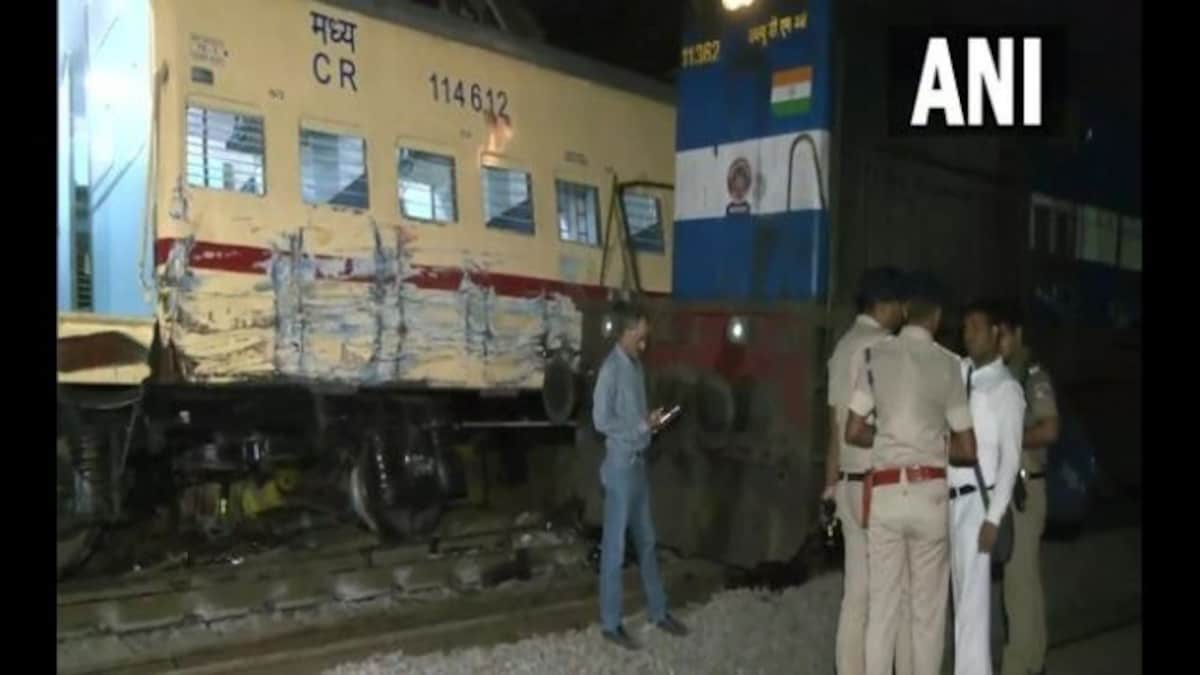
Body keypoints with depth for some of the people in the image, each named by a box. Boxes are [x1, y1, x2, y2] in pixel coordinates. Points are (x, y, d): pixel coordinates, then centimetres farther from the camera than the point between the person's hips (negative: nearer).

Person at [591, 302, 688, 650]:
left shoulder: (636, 366, 12)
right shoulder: (611, 368, -16)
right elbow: (601, 420, -20)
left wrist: (651, 422, 0)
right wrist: (644, 426, -15)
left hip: (639, 461, 9)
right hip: (620, 464, -9)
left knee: (647, 541, 17)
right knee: (615, 546, 0)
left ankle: (659, 612, 28)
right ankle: (610, 623, 9)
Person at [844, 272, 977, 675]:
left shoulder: (876, 355, 0)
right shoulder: (947, 364, -2)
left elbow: (853, 433, 0)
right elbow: (967, 450, 1)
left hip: (885, 493, 1)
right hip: (929, 493, -1)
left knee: (881, 605, 7)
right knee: (929, 607, 9)